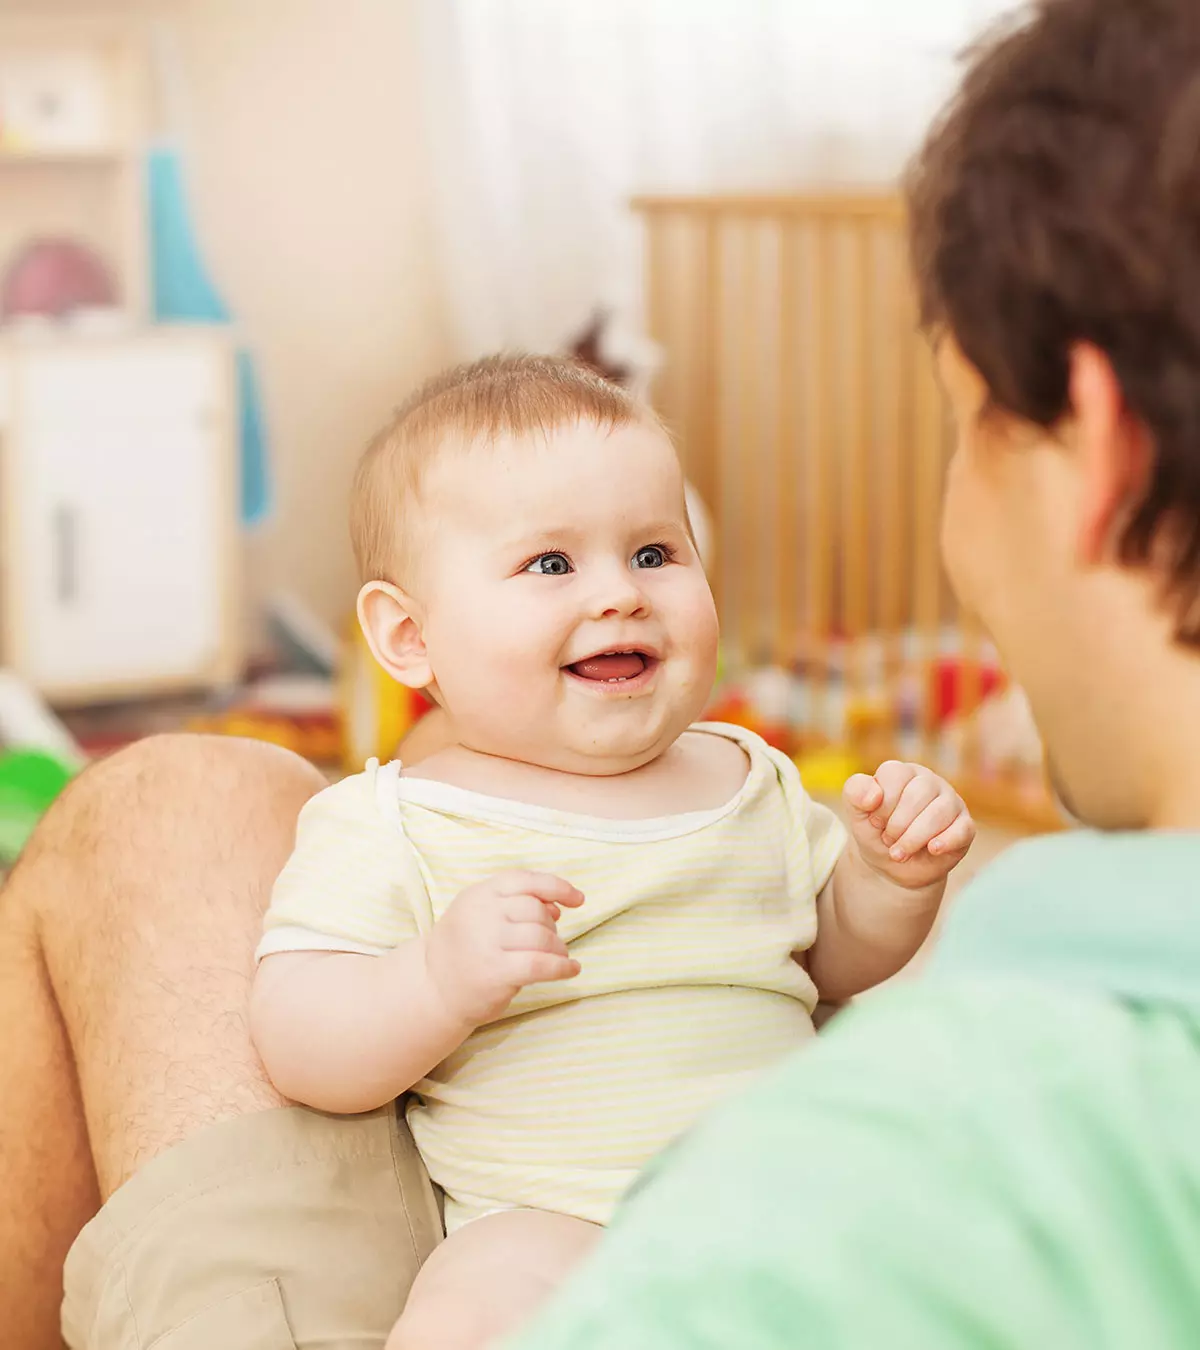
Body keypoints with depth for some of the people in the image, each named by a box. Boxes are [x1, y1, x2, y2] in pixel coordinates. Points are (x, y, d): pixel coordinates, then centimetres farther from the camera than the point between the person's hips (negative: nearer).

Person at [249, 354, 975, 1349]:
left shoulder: (749, 779, 14)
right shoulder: (390, 823, -1)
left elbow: (839, 961, 25)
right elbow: (299, 1043, -9)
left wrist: (895, 877, 4)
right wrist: (442, 980, -27)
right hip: (556, 1222, -5)